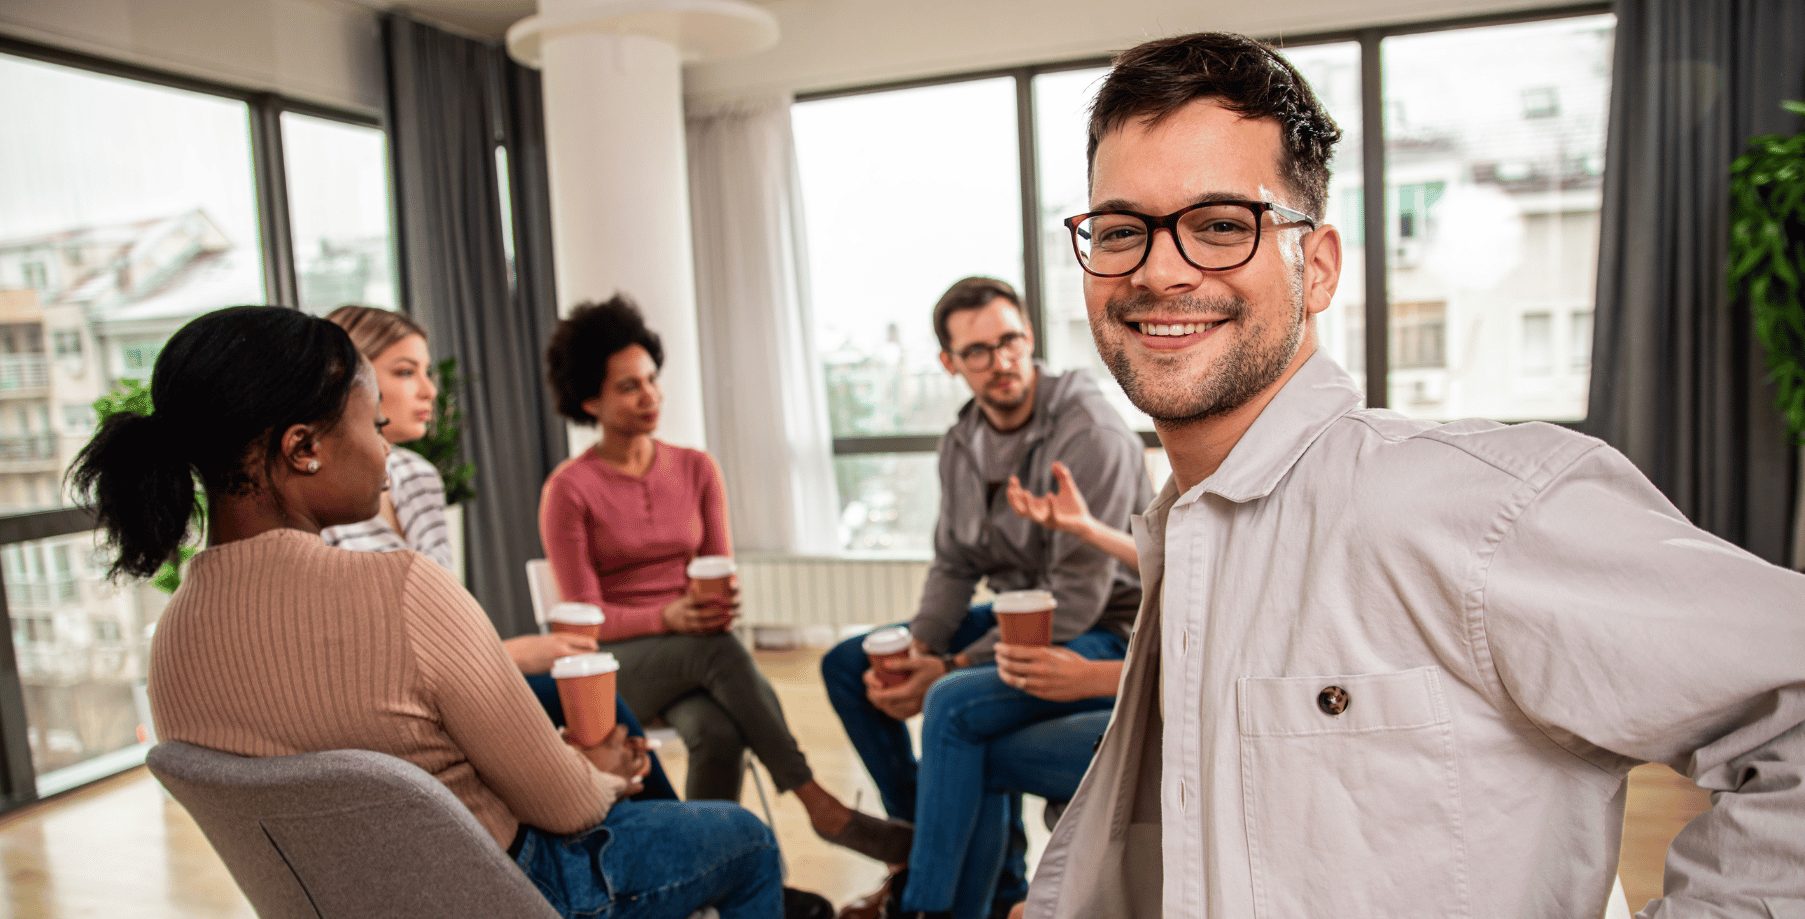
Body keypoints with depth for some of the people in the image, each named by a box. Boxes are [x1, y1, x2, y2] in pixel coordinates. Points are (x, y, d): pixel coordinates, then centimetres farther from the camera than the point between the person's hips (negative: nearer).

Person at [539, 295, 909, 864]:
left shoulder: (696, 469, 7)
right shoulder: (568, 490, -5)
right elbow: (584, 617, -7)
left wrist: (718, 605, -20)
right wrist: (668, 618, -26)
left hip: (695, 650, 3)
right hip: (617, 662, -3)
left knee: (718, 733, -33)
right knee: (720, 649, -36)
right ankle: (821, 808, -32)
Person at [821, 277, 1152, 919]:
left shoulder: (1090, 434, -21)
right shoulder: (961, 444, 2)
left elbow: (1078, 599, -24)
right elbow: (954, 566, 6)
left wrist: (954, 667, -24)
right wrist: (915, 653, -12)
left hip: (1103, 634, -8)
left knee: (954, 705, -33)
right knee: (846, 666, 6)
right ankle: (935, 847, 13)